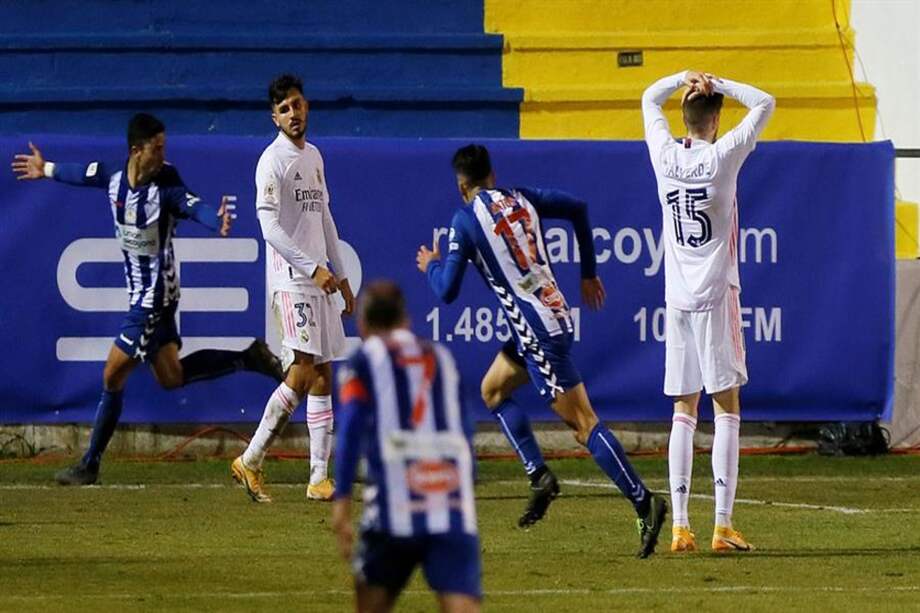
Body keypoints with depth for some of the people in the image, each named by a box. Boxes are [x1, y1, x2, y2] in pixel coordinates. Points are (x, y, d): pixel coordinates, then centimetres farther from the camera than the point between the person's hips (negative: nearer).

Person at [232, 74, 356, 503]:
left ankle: (319, 478, 4)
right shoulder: (272, 161, -8)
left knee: (323, 377, 4)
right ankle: (250, 460, -9)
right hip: (290, 279, -8)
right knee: (303, 372, -15)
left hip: (320, 281, 8)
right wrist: (313, 268, -20)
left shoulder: (314, 157, 17)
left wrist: (341, 276, 22)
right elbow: (270, 228, -16)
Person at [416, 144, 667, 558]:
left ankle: (644, 502, -16)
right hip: (555, 316, 8)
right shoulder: (520, 199, 12)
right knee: (493, 389, 23)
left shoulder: (466, 221, -7)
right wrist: (588, 274, 25)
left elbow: (447, 291, -7)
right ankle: (539, 475, 11)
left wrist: (431, 265, 17)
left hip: (538, 332, -8)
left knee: (582, 422, -9)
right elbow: (577, 209, 17)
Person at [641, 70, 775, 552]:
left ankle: (679, 525, 2)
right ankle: (723, 526, -9)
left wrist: (685, 79, 10)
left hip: (677, 296, 4)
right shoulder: (722, 156, -8)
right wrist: (717, 84, 3)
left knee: (683, 412, 7)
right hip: (716, 295, -4)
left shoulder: (665, 156, 2)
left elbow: (649, 98, 21)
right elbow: (764, 104, 2)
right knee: (727, 408, -2)